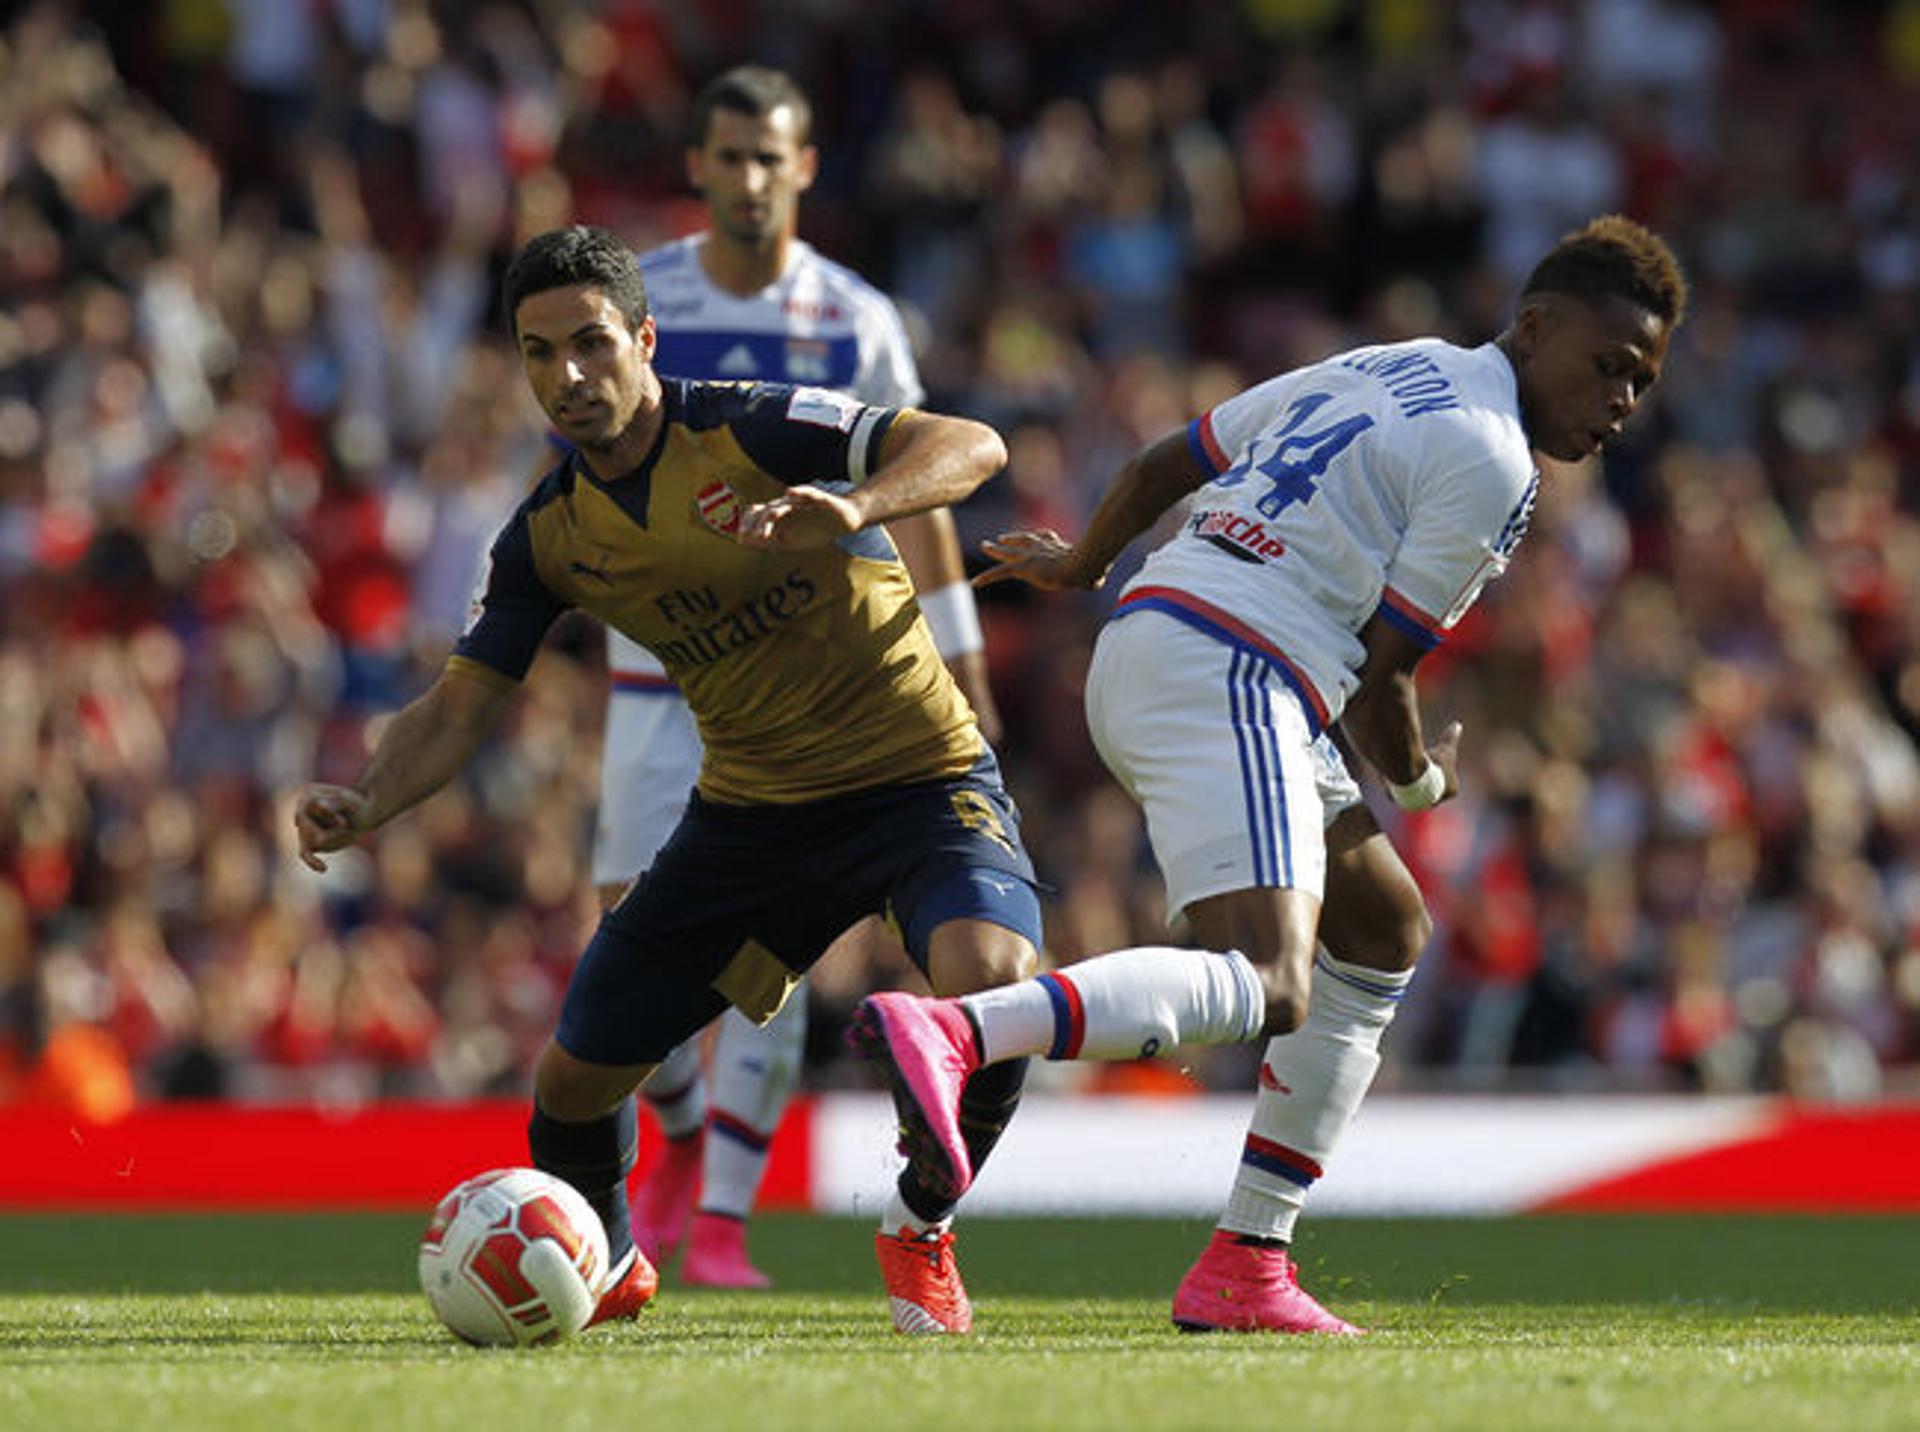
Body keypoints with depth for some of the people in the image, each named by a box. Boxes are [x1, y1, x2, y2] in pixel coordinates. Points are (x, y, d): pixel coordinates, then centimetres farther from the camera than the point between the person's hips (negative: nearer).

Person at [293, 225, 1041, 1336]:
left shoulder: (749, 429, -17)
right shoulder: (547, 537, -2)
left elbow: (971, 447, -26)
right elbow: (462, 708, 2)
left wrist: (851, 510, -46)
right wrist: (364, 806, -19)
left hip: (921, 780, -5)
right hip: (751, 813, 5)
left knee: (991, 977, -34)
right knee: (577, 1073, 0)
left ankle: (922, 1230, -4)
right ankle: (605, 1263, 36)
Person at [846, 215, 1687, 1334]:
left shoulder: (1375, 371, 22)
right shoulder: (1491, 463, -6)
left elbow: (1166, 461, 29)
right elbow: (1380, 675, -7)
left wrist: (1083, 562, 47)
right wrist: (1421, 781, 14)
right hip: (1226, 673, -10)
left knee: (1384, 929, 21)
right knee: (1267, 988, -26)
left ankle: (1247, 1267, 14)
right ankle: (952, 1033, -46)